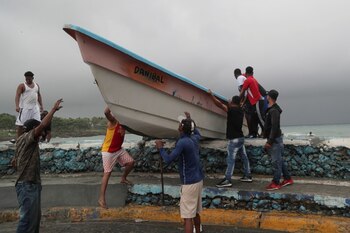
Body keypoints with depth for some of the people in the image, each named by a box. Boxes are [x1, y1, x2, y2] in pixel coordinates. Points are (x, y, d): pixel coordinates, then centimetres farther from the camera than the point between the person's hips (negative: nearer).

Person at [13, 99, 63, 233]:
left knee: (35, 217, 18)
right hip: (28, 186, -10)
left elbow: (14, 162, 24)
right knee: (28, 219, -7)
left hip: (31, 184, 10)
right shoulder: (27, 137, -11)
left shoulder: (21, 140, 16)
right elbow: (43, 125, -27)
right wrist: (54, 109, -19)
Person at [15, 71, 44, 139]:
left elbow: (39, 95, 21)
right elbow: (17, 96, -10)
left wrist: (41, 105, 13)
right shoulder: (22, 86, -1)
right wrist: (17, 106, -24)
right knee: (21, 124, -3)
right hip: (25, 108, -5)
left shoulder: (36, 85, 15)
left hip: (35, 107, 5)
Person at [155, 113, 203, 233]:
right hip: (198, 180, 9)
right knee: (195, 212, 21)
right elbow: (197, 133, 32)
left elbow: (168, 159, -22)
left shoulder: (182, 142, -19)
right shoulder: (195, 139, 6)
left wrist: (160, 148, -6)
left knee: (188, 216, -4)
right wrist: (190, 120, 41)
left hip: (189, 183, -9)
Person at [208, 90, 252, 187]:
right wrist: (229, 105, 32)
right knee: (244, 157, 14)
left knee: (230, 159, -8)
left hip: (233, 139, -9)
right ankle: (248, 176, 23)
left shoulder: (232, 110, -15)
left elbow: (219, 104, -17)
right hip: (240, 138, 9)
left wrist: (211, 94, -7)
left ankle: (227, 180, -6)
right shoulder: (240, 111, 8)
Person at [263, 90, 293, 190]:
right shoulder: (271, 109, 13)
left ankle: (276, 183, 5)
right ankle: (288, 179, 25)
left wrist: (269, 141, -23)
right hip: (274, 139, 10)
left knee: (276, 161, -3)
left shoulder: (274, 111, -18)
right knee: (279, 160, 16)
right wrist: (269, 140, 21)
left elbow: (275, 127, -24)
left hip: (275, 139, -10)